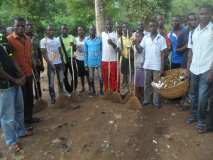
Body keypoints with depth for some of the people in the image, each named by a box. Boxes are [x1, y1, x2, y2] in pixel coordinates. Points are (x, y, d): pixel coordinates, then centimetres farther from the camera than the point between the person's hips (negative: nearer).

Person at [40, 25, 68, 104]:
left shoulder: (57, 39, 11)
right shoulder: (43, 41, -5)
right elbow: (44, 53, -10)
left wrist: (62, 61, 9)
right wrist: (50, 63, -16)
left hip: (59, 62, 5)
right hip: (51, 64, -5)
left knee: (61, 78, 16)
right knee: (51, 81, 2)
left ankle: (62, 91, 33)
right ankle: (52, 97, 13)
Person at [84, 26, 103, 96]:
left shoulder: (99, 39, -2)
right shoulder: (86, 40, 0)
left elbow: (102, 50, 3)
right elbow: (85, 53, 3)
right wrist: (86, 64, 2)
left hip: (98, 62, -1)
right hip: (90, 62, 1)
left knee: (100, 77, 2)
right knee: (91, 78, 9)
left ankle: (101, 90, 20)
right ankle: (93, 90, 26)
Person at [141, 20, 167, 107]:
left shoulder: (161, 38, -4)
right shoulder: (145, 38, 4)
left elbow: (162, 54, -4)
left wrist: (162, 67, -8)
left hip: (157, 66, -3)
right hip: (147, 65, 3)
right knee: (147, 83, 11)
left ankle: (156, 101, 19)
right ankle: (147, 99, 23)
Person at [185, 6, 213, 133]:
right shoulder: (194, 31, 9)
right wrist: (187, 68, 10)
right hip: (194, 69, 5)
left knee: (202, 98, -2)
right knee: (194, 95, 16)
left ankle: (202, 121, 15)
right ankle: (194, 115, 32)